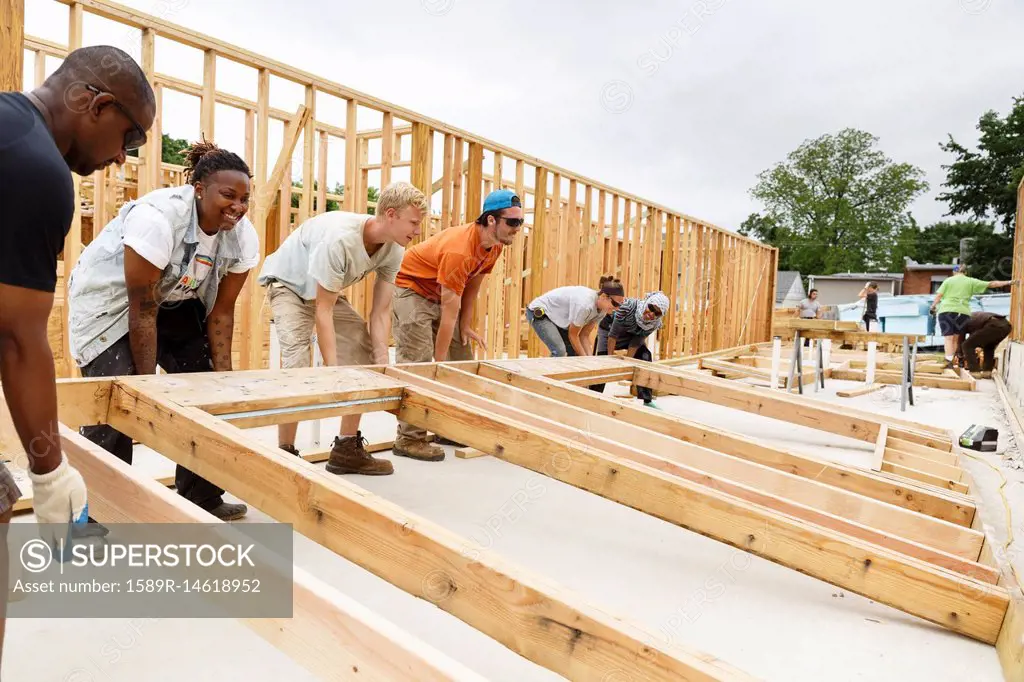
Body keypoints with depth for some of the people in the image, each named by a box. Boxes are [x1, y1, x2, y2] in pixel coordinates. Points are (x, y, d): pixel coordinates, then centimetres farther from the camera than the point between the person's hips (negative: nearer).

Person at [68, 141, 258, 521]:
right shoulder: (157, 218, -34)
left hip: (176, 302, 6)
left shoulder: (243, 237, -17)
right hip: (111, 298, -5)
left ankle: (201, 499, 13)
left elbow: (222, 311, -9)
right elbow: (142, 311, -29)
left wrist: (222, 376, -12)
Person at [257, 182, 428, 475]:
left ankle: (348, 449, 7)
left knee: (363, 351, -2)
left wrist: (383, 364, -26)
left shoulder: (393, 250, -17)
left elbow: (380, 312, -16)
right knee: (297, 362, -26)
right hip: (288, 284, -7)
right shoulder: (340, 239, -39)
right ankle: (286, 454, -12)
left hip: (327, 290, 7)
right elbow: (323, 311, -34)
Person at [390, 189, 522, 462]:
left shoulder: (495, 246, -7)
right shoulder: (459, 250, -33)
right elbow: (449, 314, -30)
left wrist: (467, 327, 3)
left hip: (440, 293, 9)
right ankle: (409, 439, -11)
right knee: (417, 363, -16)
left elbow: (472, 286, 6)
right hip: (410, 288, -9)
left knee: (462, 359, 5)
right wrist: (439, 361, -24)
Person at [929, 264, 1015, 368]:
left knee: (948, 337, -6)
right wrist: (1008, 282, 19)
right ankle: (951, 360, 9)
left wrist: (933, 306, 10)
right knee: (956, 338, 12)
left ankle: (949, 361, -18)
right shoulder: (971, 281, 13)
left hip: (946, 310, -2)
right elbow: (991, 284, 13)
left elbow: (939, 295, 2)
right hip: (962, 312, 2)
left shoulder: (948, 280, 10)